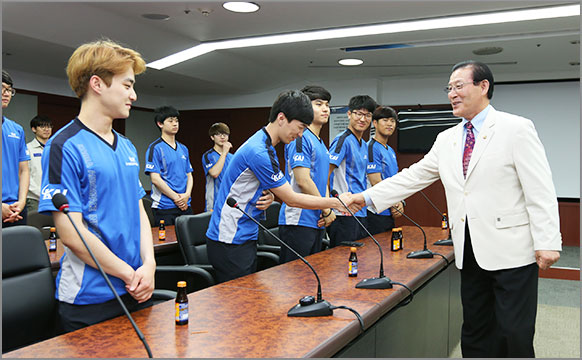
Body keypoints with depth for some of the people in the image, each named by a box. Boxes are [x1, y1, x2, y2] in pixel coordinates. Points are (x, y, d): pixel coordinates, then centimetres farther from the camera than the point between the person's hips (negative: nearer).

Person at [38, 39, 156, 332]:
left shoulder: (127, 147, 9)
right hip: (90, 298, -7)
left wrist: (148, 264, -5)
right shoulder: (65, 146, -14)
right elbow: (71, 234, -19)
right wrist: (129, 274, -12)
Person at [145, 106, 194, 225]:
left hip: (185, 206, 6)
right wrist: (176, 198, -12)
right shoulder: (155, 148, -6)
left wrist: (187, 195, -3)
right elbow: (155, 179, -13)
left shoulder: (183, 148, 15)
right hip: (164, 207, -6)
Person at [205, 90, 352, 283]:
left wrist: (268, 196, -7)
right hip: (229, 242, -10)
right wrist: (336, 202, -8)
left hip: (245, 237, 10)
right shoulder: (258, 152, -22)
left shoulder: (263, 145, 10)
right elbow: (291, 199, -16)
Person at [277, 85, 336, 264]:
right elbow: (303, 181, -19)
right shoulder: (300, 138, -12)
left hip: (317, 222, 10)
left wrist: (327, 210, 3)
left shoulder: (321, 144, 18)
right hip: (298, 222, -9)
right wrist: (327, 210, -10)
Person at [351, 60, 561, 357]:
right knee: (475, 334, 13)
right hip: (471, 254, 6)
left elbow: (540, 190, -9)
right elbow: (413, 176, 10)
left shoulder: (516, 129, -4)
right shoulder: (446, 139, 12)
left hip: (512, 251, -5)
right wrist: (367, 197, 2)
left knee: (515, 336, 1)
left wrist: (547, 242, -14)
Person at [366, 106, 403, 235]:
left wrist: (400, 203, 0)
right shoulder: (372, 147, -13)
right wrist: (395, 205, -10)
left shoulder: (391, 151, 16)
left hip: (390, 214, 9)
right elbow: (376, 182, -18)